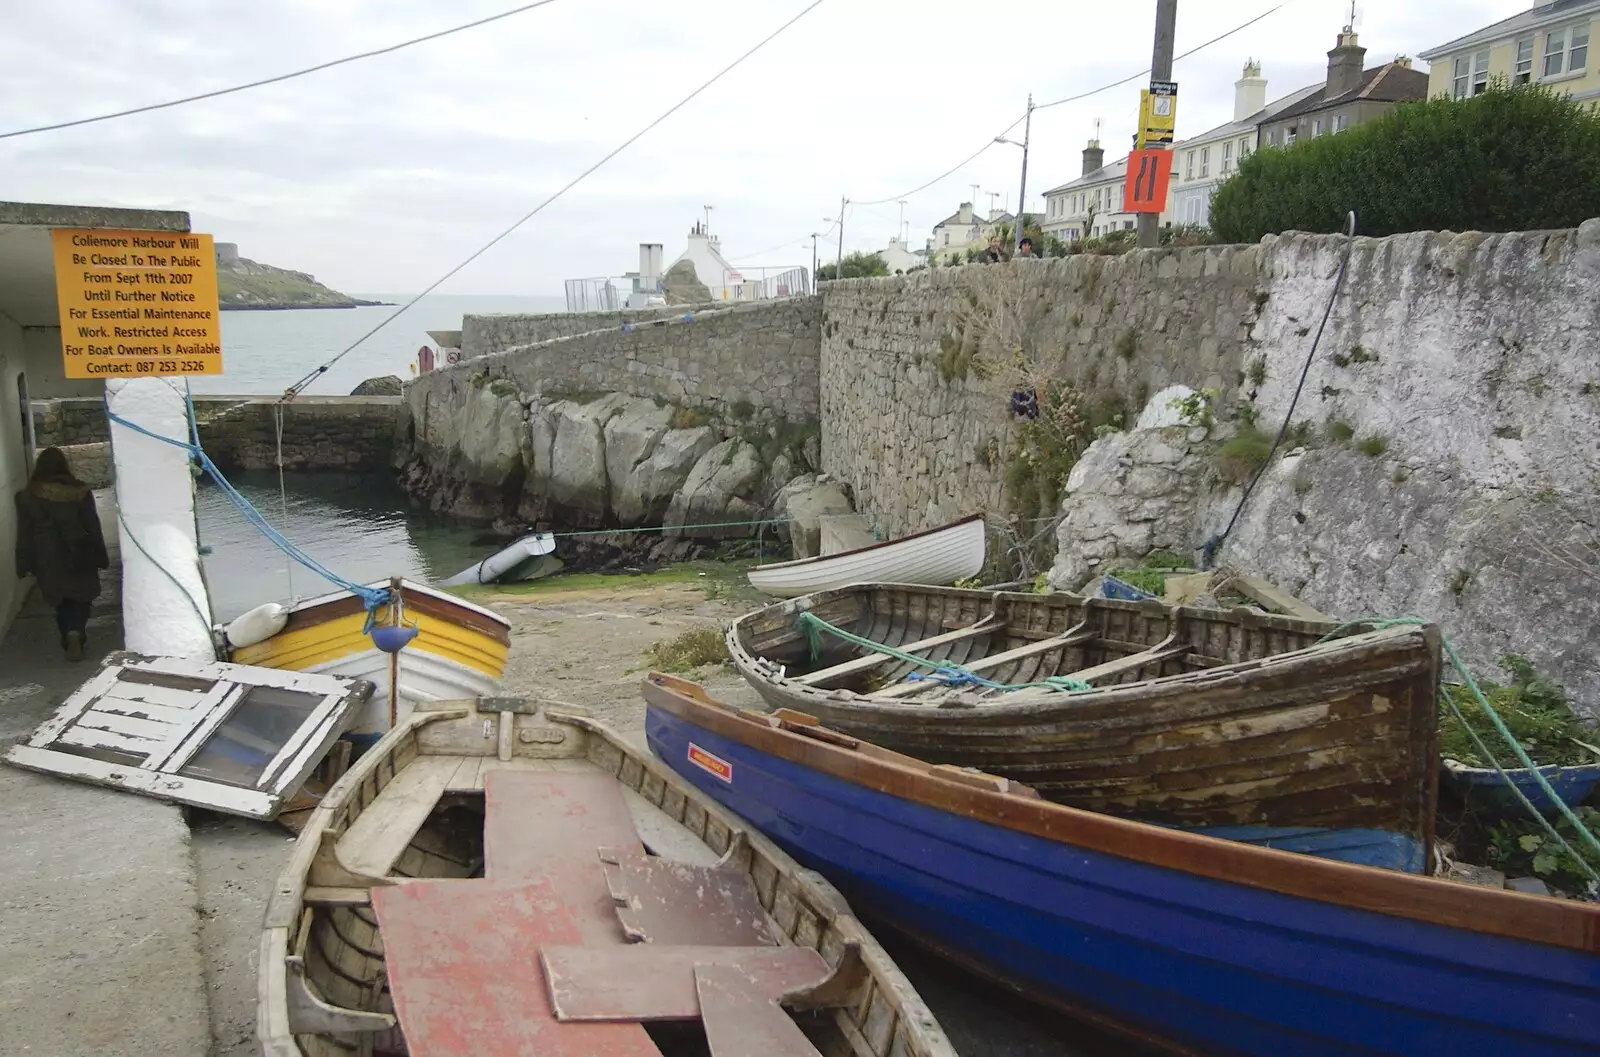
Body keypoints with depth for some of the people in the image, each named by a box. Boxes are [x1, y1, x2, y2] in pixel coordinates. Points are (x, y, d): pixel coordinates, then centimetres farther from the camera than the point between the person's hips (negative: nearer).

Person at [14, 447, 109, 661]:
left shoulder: (27, 496, -5)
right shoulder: (80, 491, -6)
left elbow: (24, 534, -2)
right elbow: (93, 527, -2)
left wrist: (23, 564, 6)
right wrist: (102, 557, 6)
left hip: (48, 560, 0)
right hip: (79, 556, 0)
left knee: (61, 601, 17)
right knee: (80, 599, 11)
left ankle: (71, 639, 10)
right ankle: (76, 633, -12)